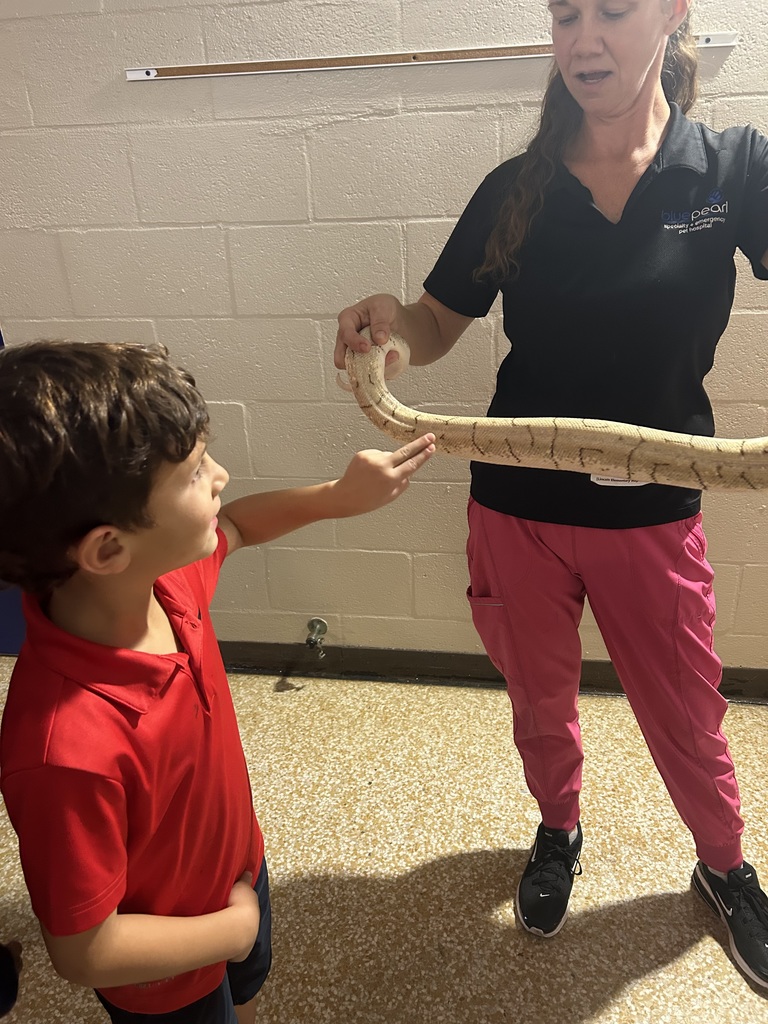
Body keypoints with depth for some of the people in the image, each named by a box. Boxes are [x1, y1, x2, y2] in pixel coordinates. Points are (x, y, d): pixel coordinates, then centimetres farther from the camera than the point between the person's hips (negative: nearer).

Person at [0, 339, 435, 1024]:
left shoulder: (165, 579, -23)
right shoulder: (69, 749, -44)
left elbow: (231, 526, 1)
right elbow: (86, 952, -30)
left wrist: (339, 497, -8)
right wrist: (234, 927, -16)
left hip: (239, 870, 6)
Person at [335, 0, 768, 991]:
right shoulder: (517, 191, -1)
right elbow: (436, 328, 3)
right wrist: (388, 311, -20)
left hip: (652, 512, -1)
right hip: (517, 509, 1)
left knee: (685, 715, 17)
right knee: (540, 700, 20)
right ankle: (558, 831, 52)